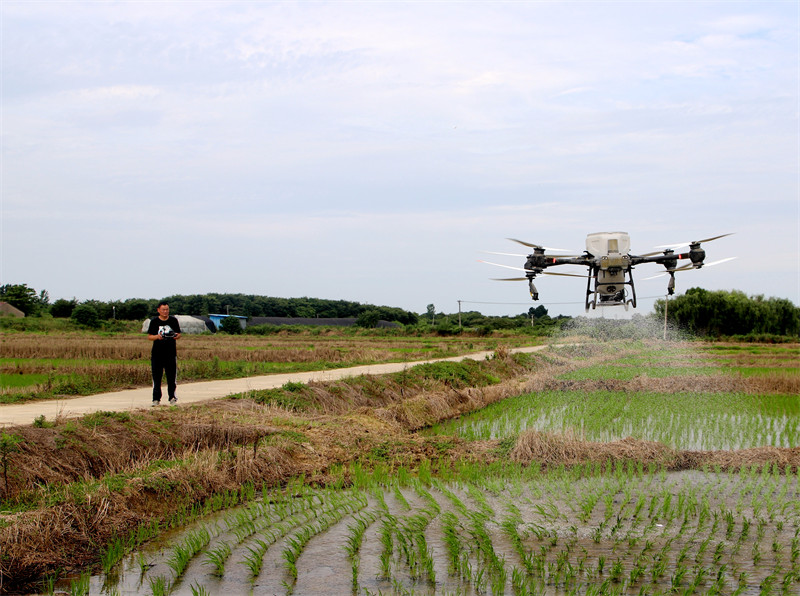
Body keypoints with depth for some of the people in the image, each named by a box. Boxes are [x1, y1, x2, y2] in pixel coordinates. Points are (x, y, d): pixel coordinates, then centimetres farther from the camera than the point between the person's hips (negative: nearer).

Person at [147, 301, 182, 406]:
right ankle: (156, 398, 6)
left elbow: (179, 334, 11)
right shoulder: (154, 321, 4)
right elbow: (149, 336, 4)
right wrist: (157, 336, -16)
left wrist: (176, 336, -13)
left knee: (172, 376, 0)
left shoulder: (173, 320, 7)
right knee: (157, 377, 0)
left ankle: (172, 397, 8)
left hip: (171, 353, 1)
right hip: (157, 353, -1)